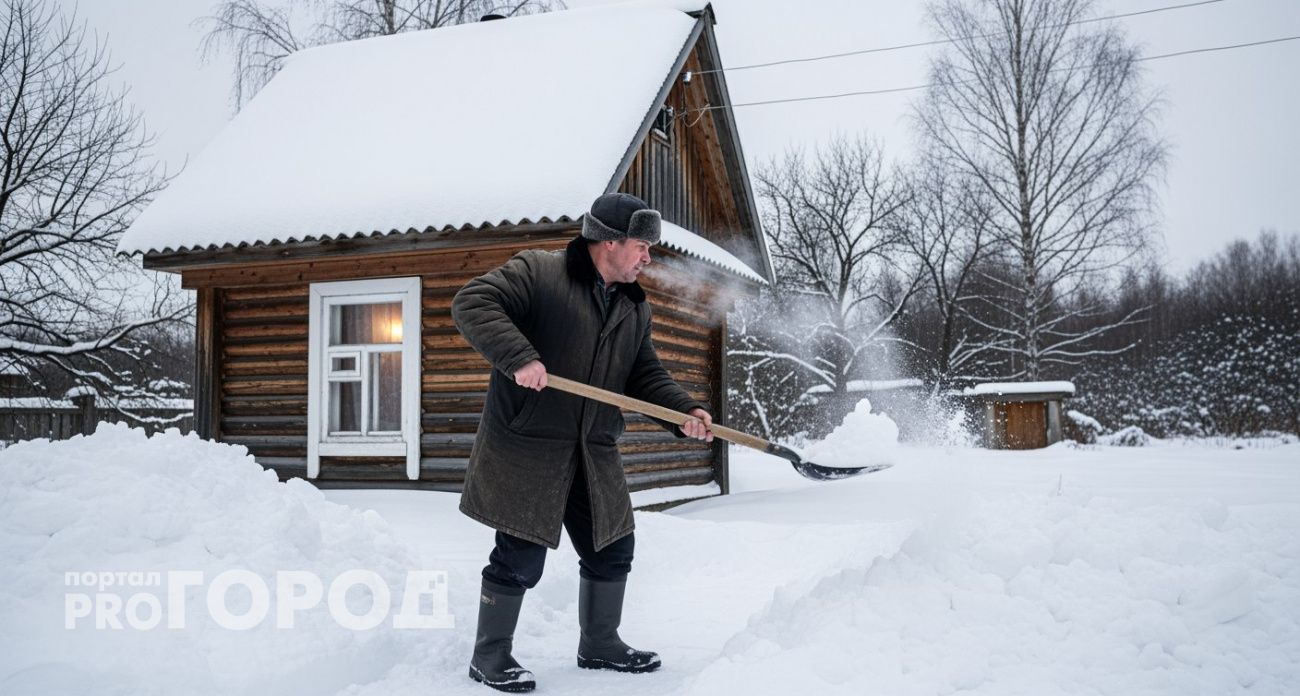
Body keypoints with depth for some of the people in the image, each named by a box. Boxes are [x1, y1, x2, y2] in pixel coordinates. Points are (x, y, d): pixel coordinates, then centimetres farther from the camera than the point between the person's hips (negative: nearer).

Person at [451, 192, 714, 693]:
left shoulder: (635, 308, 13)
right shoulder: (537, 272, -8)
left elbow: (646, 378, 14)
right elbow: (472, 303, -17)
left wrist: (685, 412, -4)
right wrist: (518, 356, -29)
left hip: (595, 458, 7)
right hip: (527, 450, -7)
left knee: (612, 549, 14)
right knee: (521, 556, -1)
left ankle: (599, 644, 35)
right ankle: (490, 655, 19)